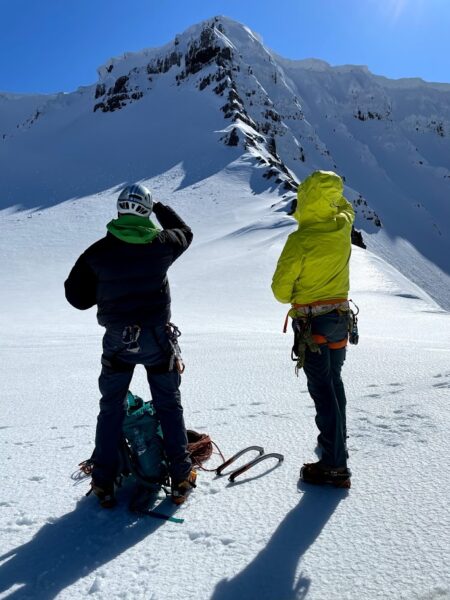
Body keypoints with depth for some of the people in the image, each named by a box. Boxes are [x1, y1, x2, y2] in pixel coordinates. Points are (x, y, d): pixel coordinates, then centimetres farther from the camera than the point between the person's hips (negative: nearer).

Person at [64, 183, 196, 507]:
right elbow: (184, 232, 16)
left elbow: (77, 296, -2)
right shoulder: (161, 244, -8)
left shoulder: (98, 251, -9)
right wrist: (161, 207, 29)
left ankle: (104, 483, 21)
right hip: (157, 338, 0)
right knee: (169, 406, 14)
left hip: (117, 340, 0)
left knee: (111, 409, 15)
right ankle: (181, 477, 19)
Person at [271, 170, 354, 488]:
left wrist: (289, 298, 7)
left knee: (323, 391, -1)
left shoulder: (300, 240, -21)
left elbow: (281, 287, -13)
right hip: (341, 318, 7)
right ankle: (336, 440, 41)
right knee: (335, 383, 22)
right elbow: (345, 207, 23)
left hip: (312, 322, -7)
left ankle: (335, 465, 6)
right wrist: (330, 189, 20)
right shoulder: (343, 226, -4)